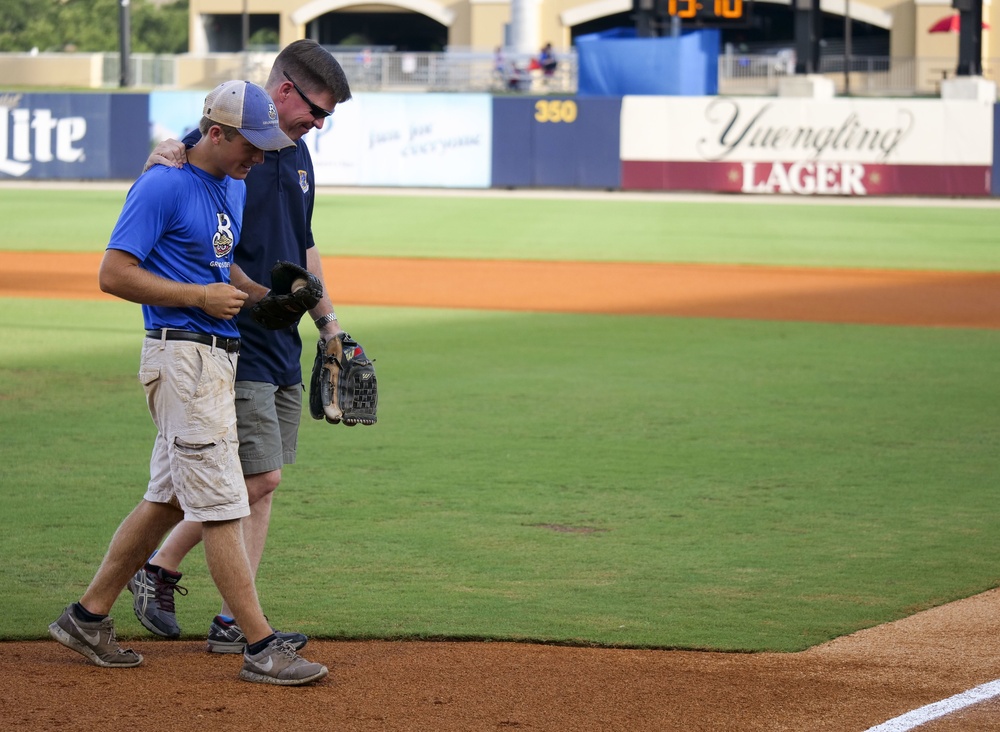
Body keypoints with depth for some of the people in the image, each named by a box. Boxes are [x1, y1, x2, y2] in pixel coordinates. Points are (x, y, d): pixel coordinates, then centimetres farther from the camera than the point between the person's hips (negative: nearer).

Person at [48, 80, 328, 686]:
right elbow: (114, 274, -15)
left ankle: (88, 616, 23)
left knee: (169, 499, 14)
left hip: (220, 358, 10)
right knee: (222, 505, -8)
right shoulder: (163, 187, -14)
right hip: (183, 356, -10)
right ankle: (261, 648, -7)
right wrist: (201, 296, -17)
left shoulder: (236, 188, 14)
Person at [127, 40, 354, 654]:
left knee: (261, 485, 7)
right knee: (260, 477, -11)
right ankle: (161, 569, 3)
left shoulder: (298, 155, 14)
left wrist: (327, 320, 21)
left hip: (283, 346, 8)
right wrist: (158, 163, -36)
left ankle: (235, 622, 12)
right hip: (234, 343, -8)